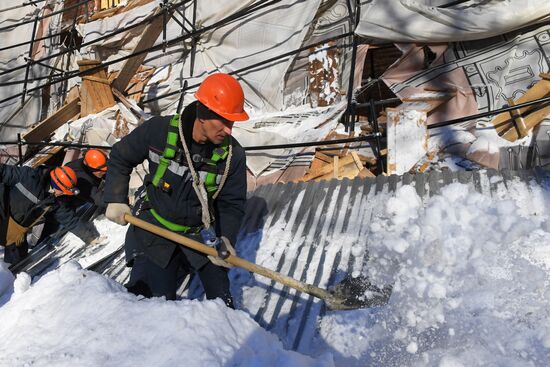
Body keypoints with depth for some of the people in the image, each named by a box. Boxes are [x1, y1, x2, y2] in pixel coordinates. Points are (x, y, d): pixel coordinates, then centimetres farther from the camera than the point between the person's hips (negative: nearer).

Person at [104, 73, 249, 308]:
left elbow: (232, 204, -5)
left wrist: (226, 238, -20)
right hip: (154, 228, -1)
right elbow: (120, 158, 0)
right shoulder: (159, 130, -18)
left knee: (221, 302, 9)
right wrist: (115, 200, -4)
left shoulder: (233, 154, -15)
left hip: (202, 234, 2)